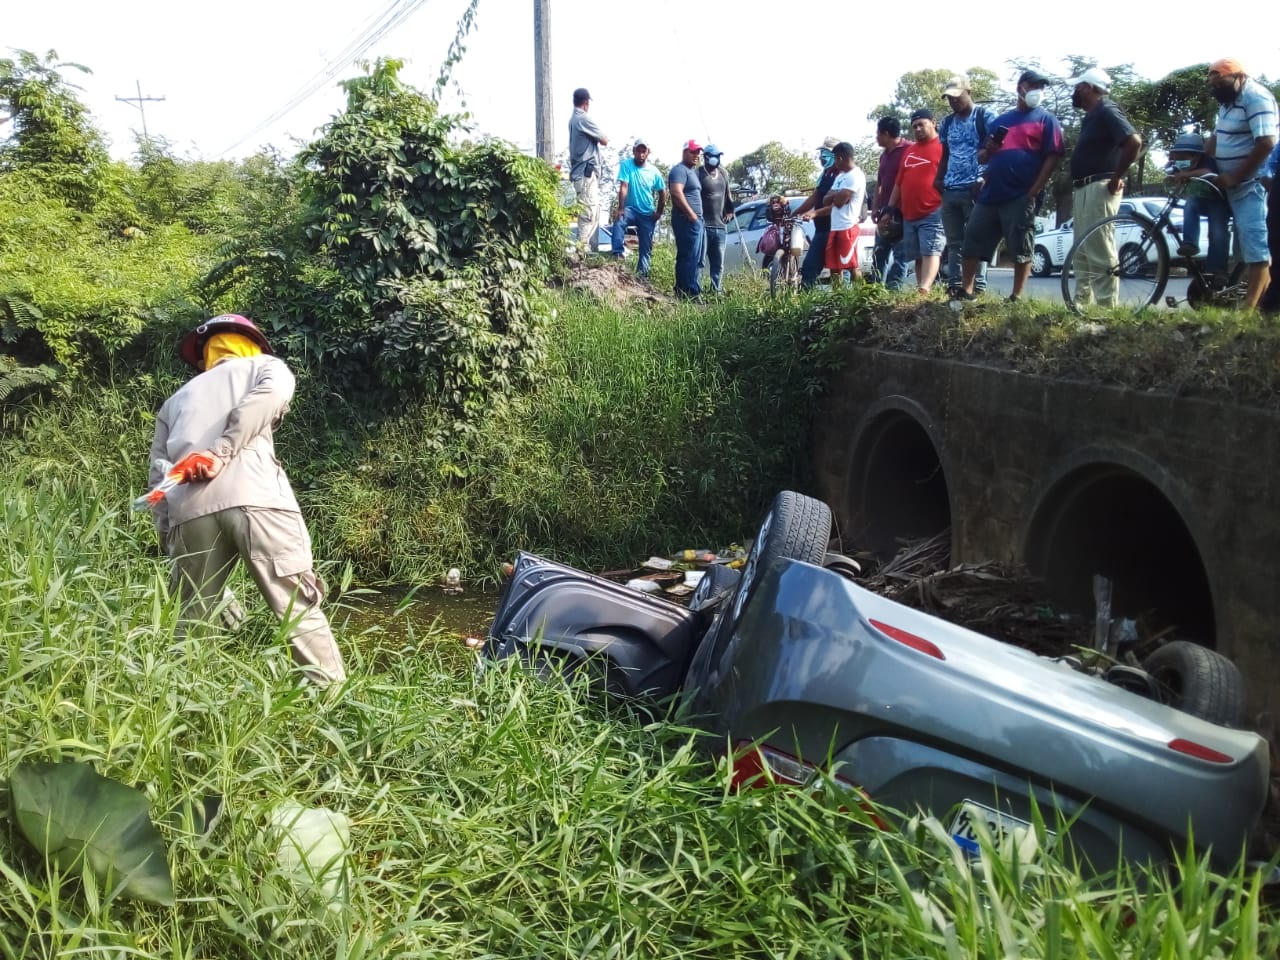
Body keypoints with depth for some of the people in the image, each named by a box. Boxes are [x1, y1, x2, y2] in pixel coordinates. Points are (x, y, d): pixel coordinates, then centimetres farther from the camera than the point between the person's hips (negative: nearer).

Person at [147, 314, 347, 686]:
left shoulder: (176, 400, 35)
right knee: (298, 605, -5)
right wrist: (221, 453, -5)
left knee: (191, 620, 12)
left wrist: (168, 535, 19)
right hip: (254, 499, -4)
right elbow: (273, 391, -1)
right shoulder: (265, 366, 25)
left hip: (190, 512, 4)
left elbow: (159, 473, 23)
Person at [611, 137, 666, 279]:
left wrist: (659, 213, 3)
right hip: (631, 209, -3)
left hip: (648, 214, 3)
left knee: (647, 246, 4)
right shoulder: (626, 165, -10)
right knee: (619, 221, -35)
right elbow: (623, 187, -19)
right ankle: (617, 255, -38)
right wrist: (620, 208, -29)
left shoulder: (653, 171, -2)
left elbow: (662, 192, 8)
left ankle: (642, 273, 13)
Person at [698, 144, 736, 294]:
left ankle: (716, 290, 15)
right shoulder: (698, 174, -8)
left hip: (720, 225, 7)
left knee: (718, 262, 9)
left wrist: (730, 211, 16)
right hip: (703, 225, -7)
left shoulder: (723, 173, 15)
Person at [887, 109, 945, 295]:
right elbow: (899, 183, 24)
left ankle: (924, 290, -28)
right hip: (909, 215, 7)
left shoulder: (943, 147, 0)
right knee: (918, 257, 7)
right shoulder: (909, 151, 21)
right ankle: (920, 290, 10)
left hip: (933, 213, -7)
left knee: (930, 252, -15)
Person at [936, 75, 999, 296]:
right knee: (954, 242, 6)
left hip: (975, 189, -6)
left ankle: (978, 287, -6)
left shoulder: (985, 116, -2)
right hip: (950, 190, 6)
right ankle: (954, 286, 9)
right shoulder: (947, 122, 16)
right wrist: (939, 179, 6)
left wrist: (986, 179, -15)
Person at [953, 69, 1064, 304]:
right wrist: (987, 151, -1)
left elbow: (1053, 157, -5)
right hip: (990, 194, 6)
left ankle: (1016, 298, 1)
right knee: (972, 240, 3)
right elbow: (982, 158, 24)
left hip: (1021, 197, -5)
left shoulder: (1046, 119, 5)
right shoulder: (1001, 120, 21)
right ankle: (967, 291, 10)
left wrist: (1034, 192, -13)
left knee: (1020, 249, -4)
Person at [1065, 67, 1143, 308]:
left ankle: (1107, 307, -10)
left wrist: (1117, 178, -19)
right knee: (1083, 252, 12)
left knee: (1100, 252, -11)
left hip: (1098, 188, -11)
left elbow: (1134, 142, -24)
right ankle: (1083, 303, 17)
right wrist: (1076, 188, 15)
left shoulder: (1106, 111, -11)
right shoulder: (1094, 115, 18)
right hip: (1084, 189, 11)